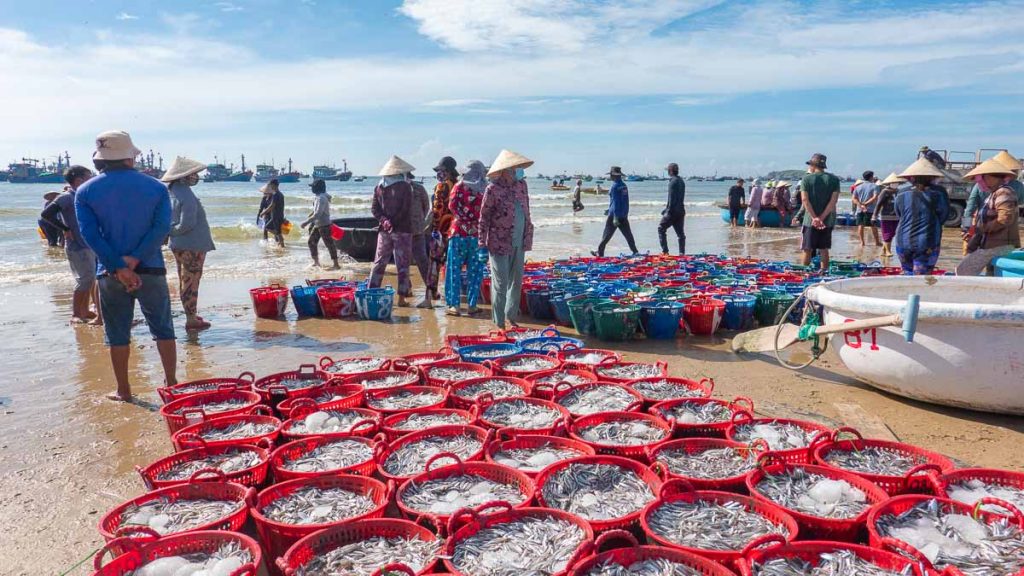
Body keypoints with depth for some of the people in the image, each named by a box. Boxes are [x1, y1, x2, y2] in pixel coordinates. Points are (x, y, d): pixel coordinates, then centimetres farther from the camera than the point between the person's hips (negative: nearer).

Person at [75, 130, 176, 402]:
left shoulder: (86, 191, 1)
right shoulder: (156, 187, 0)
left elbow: (90, 234, -10)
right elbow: (162, 227, -12)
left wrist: (119, 268, -14)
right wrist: (134, 259, -16)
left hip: (110, 274, 1)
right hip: (150, 270, 0)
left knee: (118, 334, 10)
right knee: (163, 329, 10)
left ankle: (123, 391, 17)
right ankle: (171, 383, 10)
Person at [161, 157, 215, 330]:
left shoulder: (171, 191, 6)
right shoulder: (186, 195, -22)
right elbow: (187, 224, -24)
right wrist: (172, 230, -10)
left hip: (178, 244, 9)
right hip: (192, 245, -9)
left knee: (185, 281, 18)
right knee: (191, 281, -2)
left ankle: (191, 314, 31)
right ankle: (191, 319, 5)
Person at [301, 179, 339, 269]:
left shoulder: (321, 198, -20)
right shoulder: (317, 197, 11)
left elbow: (317, 214, -27)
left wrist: (306, 222, -26)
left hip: (324, 225, -10)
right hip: (317, 224, 10)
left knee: (329, 244, -8)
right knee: (311, 242, 15)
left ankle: (336, 265, -6)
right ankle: (316, 262, 25)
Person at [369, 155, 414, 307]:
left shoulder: (379, 187, 8)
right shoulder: (405, 186, -5)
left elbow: (374, 208, 3)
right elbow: (405, 208, -11)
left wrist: (384, 221, -6)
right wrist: (394, 222, -7)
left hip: (384, 230, 4)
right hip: (402, 230, -4)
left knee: (379, 262, 11)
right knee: (402, 265, 2)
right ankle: (402, 297, 2)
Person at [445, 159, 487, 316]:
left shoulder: (459, 186, 1)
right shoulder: (486, 190, 3)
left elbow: (452, 205, -9)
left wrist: (463, 220, 0)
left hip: (459, 232, -1)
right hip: (477, 234, 1)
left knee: (455, 269, 6)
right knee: (474, 271, 9)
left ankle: (454, 305, 5)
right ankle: (472, 305, 11)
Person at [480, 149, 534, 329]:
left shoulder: (521, 185, 6)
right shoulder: (493, 189, -11)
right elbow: (484, 217, -8)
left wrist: (528, 238, 14)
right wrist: (483, 243, -8)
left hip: (519, 244, 6)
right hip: (500, 244, -6)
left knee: (516, 282, 14)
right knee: (500, 284, 0)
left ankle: (511, 316, 29)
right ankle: (499, 323, 11)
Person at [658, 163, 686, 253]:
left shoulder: (673, 181, -13)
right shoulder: (681, 181, 15)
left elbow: (671, 198, -19)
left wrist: (668, 210, -18)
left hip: (673, 211, -8)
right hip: (681, 210, 8)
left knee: (661, 229, 2)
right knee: (680, 232, 10)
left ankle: (665, 251, -3)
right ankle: (682, 252, 9)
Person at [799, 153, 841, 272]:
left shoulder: (806, 179, -2)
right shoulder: (834, 179, 3)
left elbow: (805, 200, -11)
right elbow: (833, 200, -6)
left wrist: (815, 218, -15)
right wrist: (822, 218, -10)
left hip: (810, 220, -2)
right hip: (828, 221, 2)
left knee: (807, 249, 4)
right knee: (824, 250, 8)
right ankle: (824, 271, 9)